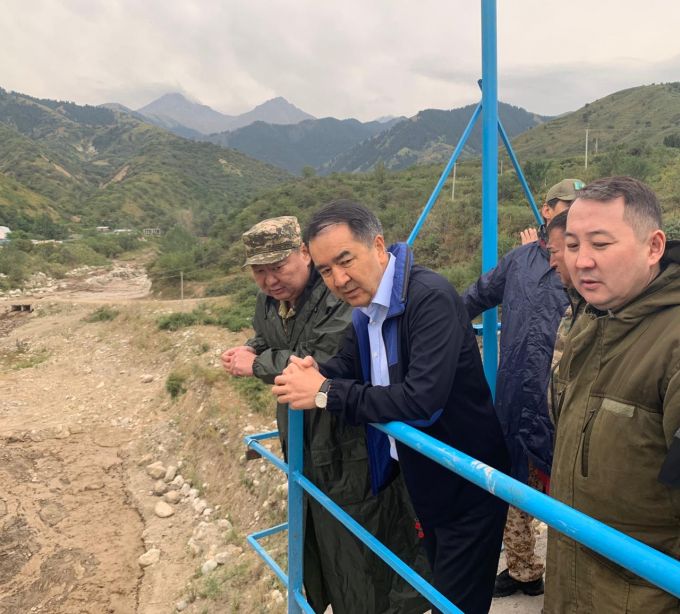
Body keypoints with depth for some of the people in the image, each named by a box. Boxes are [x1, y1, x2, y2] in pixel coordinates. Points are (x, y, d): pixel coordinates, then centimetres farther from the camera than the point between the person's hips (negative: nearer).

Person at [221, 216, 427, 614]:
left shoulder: (341, 296, -28)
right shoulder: (270, 299, 1)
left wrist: (258, 365, -23)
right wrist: (250, 351, -4)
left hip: (350, 450, -8)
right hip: (306, 446, 9)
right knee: (315, 543, 28)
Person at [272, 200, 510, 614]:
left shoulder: (431, 298, -27)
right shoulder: (365, 307, 1)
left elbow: (422, 400, -35)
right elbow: (348, 365, 8)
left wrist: (326, 394, -28)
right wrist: (314, 373, -15)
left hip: (468, 489, -8)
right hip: (423, 480, 8)